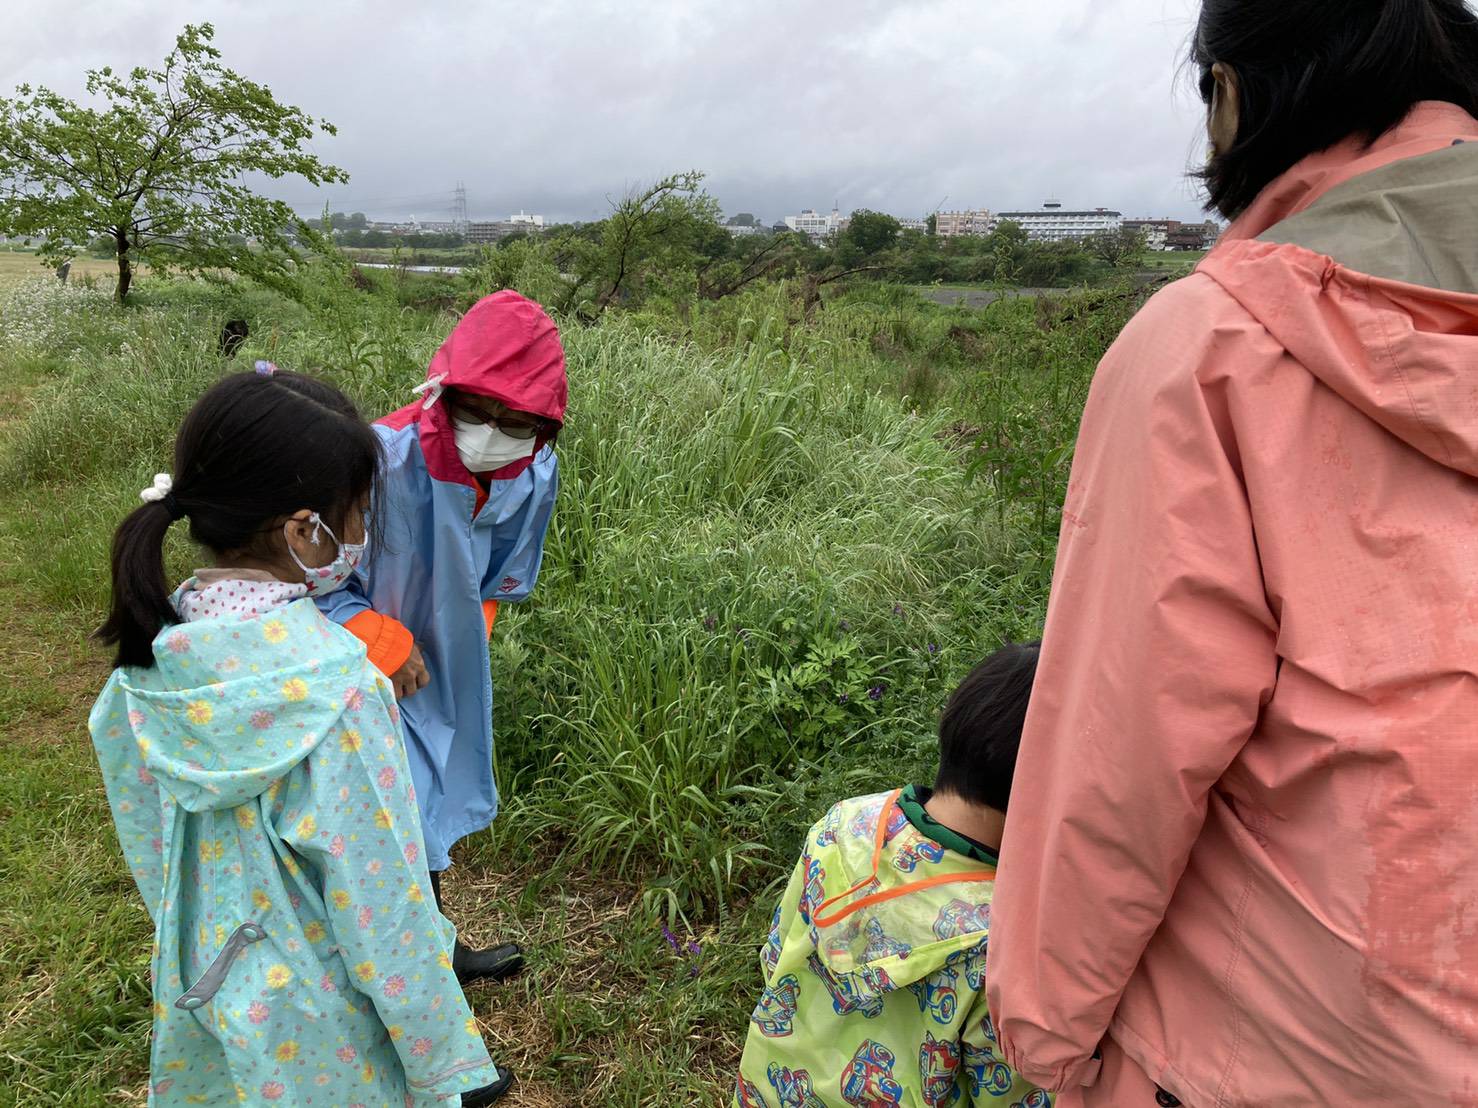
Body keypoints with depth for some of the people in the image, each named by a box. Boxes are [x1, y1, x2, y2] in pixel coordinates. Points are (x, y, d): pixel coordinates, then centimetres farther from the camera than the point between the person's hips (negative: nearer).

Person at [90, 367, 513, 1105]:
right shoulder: (329, 685, -32)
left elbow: (148, 836, 2)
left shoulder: (151, 657, -12)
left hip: (206, 977, 7)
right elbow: (380, 899, -25)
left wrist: (196, 940, 18)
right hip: (322, 1020, -6)